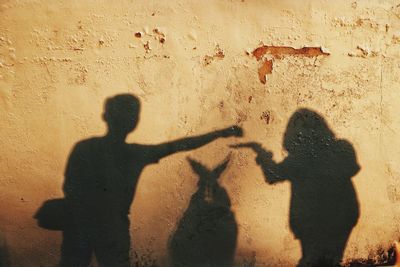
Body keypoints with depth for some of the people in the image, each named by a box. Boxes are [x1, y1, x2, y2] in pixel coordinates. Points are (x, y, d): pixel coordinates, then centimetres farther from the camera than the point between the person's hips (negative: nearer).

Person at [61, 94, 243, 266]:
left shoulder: (137, 153, 4)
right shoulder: (85, 149, -7)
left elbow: (178, 146, 9)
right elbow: (70, 189, -9)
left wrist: (219, 133, 11)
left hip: (115, 229, 4)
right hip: (80, 227, -3)